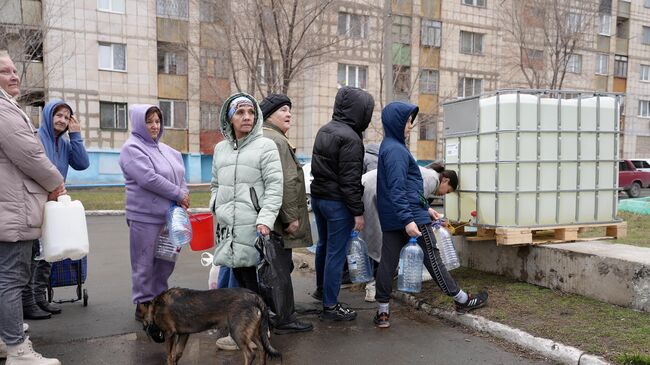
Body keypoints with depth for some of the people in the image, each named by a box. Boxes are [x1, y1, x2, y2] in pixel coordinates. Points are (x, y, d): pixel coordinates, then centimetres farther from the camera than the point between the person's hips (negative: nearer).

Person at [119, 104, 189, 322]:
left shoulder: (164, 149, 15)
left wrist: (183, 196, -3)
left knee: (166, 262, 13)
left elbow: (180, 174, 16)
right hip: (145, 217, -7)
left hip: (168, 215, 7)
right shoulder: (132, 148, -8)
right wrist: (178, 194, -12)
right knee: (145, 264, 2)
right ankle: (143, 305, 14)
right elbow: (148, 178, -19)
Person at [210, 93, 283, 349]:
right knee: (238, 276, 12)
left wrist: (266, 219, -18)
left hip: (253, 226, -6)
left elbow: (274, 186, -8)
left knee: (252, 279, -3)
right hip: (227, 225, 6)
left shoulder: (265, 146, -2)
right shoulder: (220, 148, 16)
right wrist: (216, 208, 10)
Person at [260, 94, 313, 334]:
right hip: (278, 219, -10)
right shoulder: (276, 141, -15)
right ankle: (283, 319, 7)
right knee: (282, 267, -2)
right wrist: (291, 217, -18)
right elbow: (285, 183, -22)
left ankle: (282, 314, 27)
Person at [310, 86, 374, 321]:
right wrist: (358, 212, -16)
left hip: (318, 196, 9)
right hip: (337, 202, -9)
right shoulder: (350, 138, -19)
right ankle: (330, 306, 9)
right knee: (336, 253, 0)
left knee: (323, 245, 24)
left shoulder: (324, 131, 8)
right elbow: (350, 180, -21)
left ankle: (321, 289, 42)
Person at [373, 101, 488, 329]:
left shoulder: (390, 147, 16)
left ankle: (382, 310, 9)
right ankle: (462, 300, 16)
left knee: (388, 261, 6)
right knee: (432, 257, 2)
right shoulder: (395, 150, -16)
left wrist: (426, 207, 23)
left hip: (391, 218, 9)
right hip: (411, 214, -9)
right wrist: (408, 220, -29)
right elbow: (397, 189, -24)